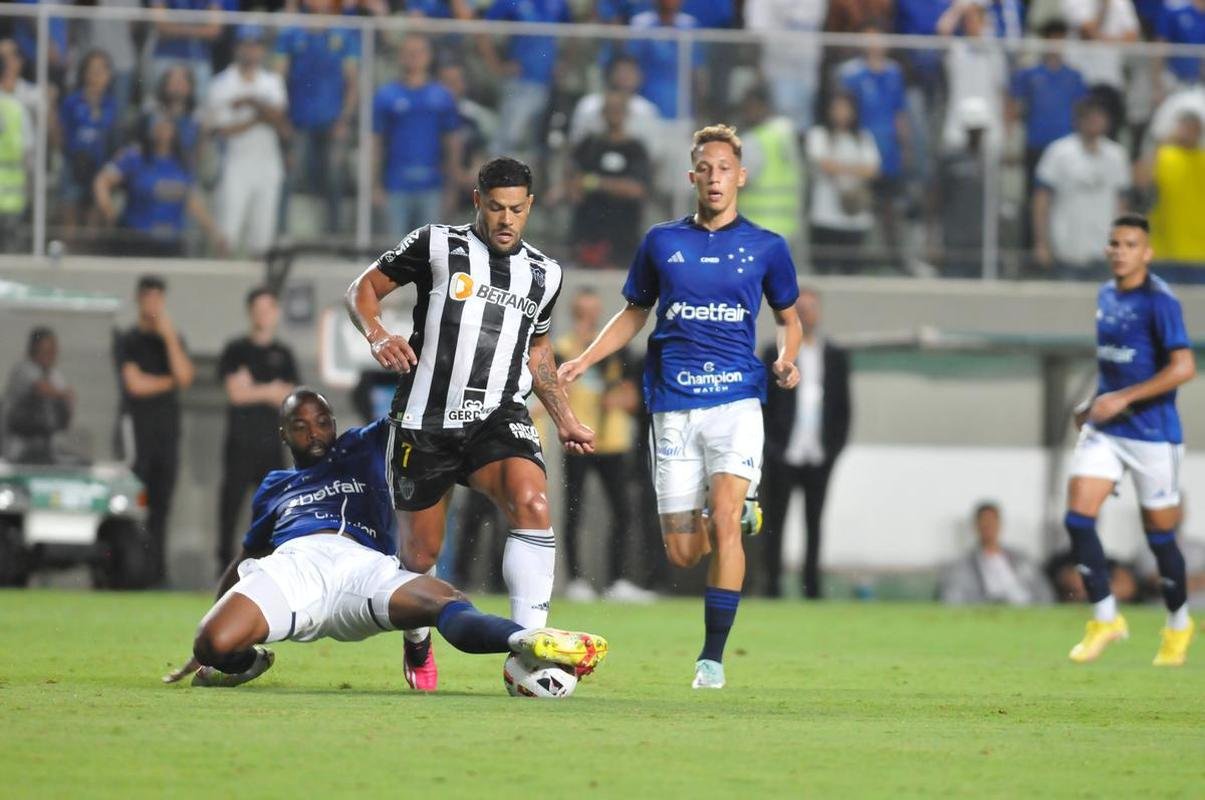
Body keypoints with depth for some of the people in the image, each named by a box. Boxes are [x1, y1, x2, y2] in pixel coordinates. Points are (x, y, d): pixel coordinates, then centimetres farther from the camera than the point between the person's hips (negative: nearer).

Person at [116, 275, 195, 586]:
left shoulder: (174, 339, 15)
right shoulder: (128, 341, 2)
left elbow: (185, 377, -1)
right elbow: (135, 384, -9)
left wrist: (170, 338, -7)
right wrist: (170, 381, 1)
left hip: (168, 428, 4)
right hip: (138, 424, -4)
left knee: (161, 504, 4)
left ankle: (156, 567, 4)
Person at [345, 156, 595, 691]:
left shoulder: (543, 274, 12)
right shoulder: (437, 245, -1)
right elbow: (362, 290, 3)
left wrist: (565, 421, 23)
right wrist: (377, 334, -17)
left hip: (498, 420, 2)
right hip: (425, 421, -2)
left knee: (533, 505, -27)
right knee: (421, 552, 4)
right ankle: (417, 645, 37)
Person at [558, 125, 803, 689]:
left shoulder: (766, 247, 6)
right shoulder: (662, 242, 9)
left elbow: (788, 318, 18)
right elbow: (634, 313, 19)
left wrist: (786, 359, -3)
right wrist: (583, 361, 7)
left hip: (737, 397, -2)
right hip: (674, 406, 2)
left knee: (725, 519, -19)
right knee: (682, 553, 0)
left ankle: (713, 656, -12)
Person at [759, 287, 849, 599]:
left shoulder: (836, 357, 9)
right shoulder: (776, 354, 2)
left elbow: (843, 407, 11)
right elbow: (761, 403, 2)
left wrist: (836, 445, 1)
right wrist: (769, 443, -7)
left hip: (819, 456, 2)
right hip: (783, 456, -2)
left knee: (814, 523, 4)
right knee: (775, 523, 1)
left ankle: (812, 586, 8)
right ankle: (772, 586, 3)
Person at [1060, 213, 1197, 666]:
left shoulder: (1159, 301, -14)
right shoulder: (1106, 296, 10)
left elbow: (1183, 367, -22)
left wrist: (1124, 398, -24)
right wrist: (1093, 404, 13)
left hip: (1152, 433, -6)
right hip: (1105, 429, 6)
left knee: (1160, 535, 4)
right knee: (1077, 518, -9)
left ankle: (1179, 625, 26)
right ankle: (1105, 619, 1)